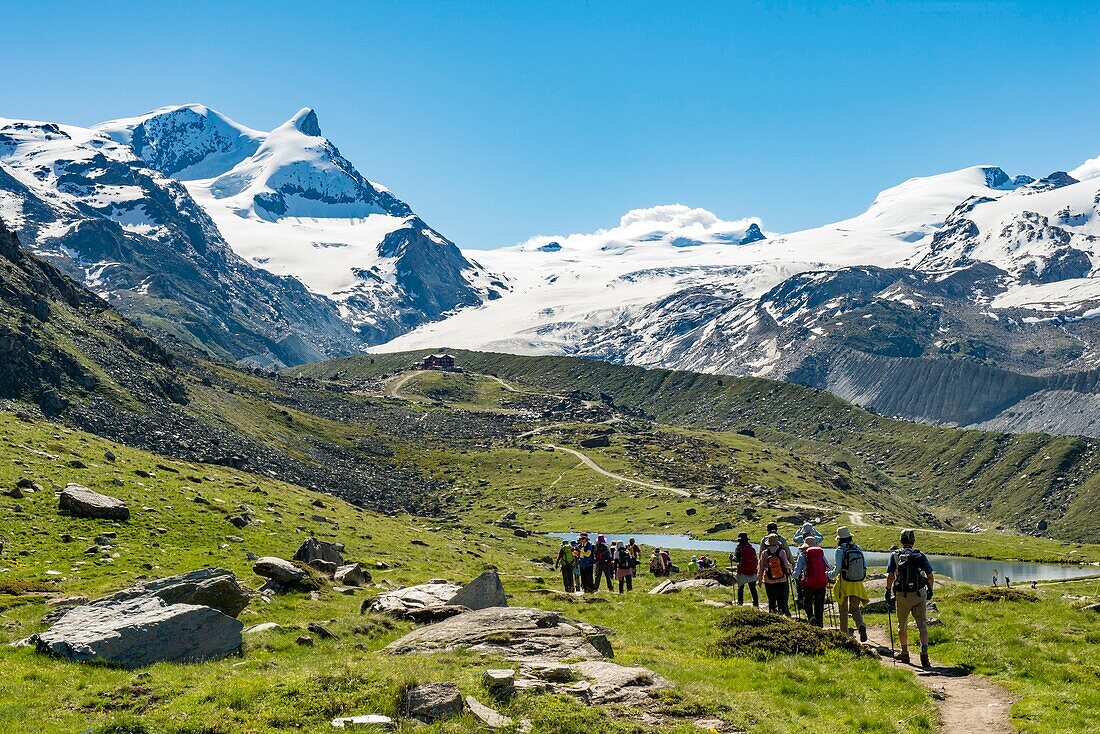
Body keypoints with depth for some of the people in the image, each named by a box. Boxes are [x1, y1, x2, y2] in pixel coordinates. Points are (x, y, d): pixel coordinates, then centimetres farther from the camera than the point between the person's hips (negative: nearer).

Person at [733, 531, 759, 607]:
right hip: (752, 572, 4)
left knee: (740, 588, 9)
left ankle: (740, 603, 10)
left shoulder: (740, 548, -8)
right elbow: (755, 560, 13)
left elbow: (736, 559, -14)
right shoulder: (752, 548, 8)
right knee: (753, 588, 8)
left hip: (742, 572, -4)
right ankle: (756, 602, 1)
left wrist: (732, 557, 5)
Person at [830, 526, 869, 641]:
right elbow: (865, 566, 4)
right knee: (855, 608, 10)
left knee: (843, 610, 11)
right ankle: (861, 626, -19)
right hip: (857, 584, 3)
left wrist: (830, 576, 5)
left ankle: (844, 634, 16)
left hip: (844, 584, -3)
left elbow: (837, 568, -14)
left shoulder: (840, 550, -10)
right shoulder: (858, 549, 2)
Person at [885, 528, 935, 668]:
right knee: (922, 625, 0)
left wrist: (888, 592, -2)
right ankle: (924, 653, -17)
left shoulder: (895, 555, -1)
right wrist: (930, 590, 18)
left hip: (902, 595, 0)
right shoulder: (920, 556, 3)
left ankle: (904, 653, 26)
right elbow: (930, 575, 3)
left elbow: (890, 576, -9)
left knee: (902, 625, 17)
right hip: (919, 595, 0)